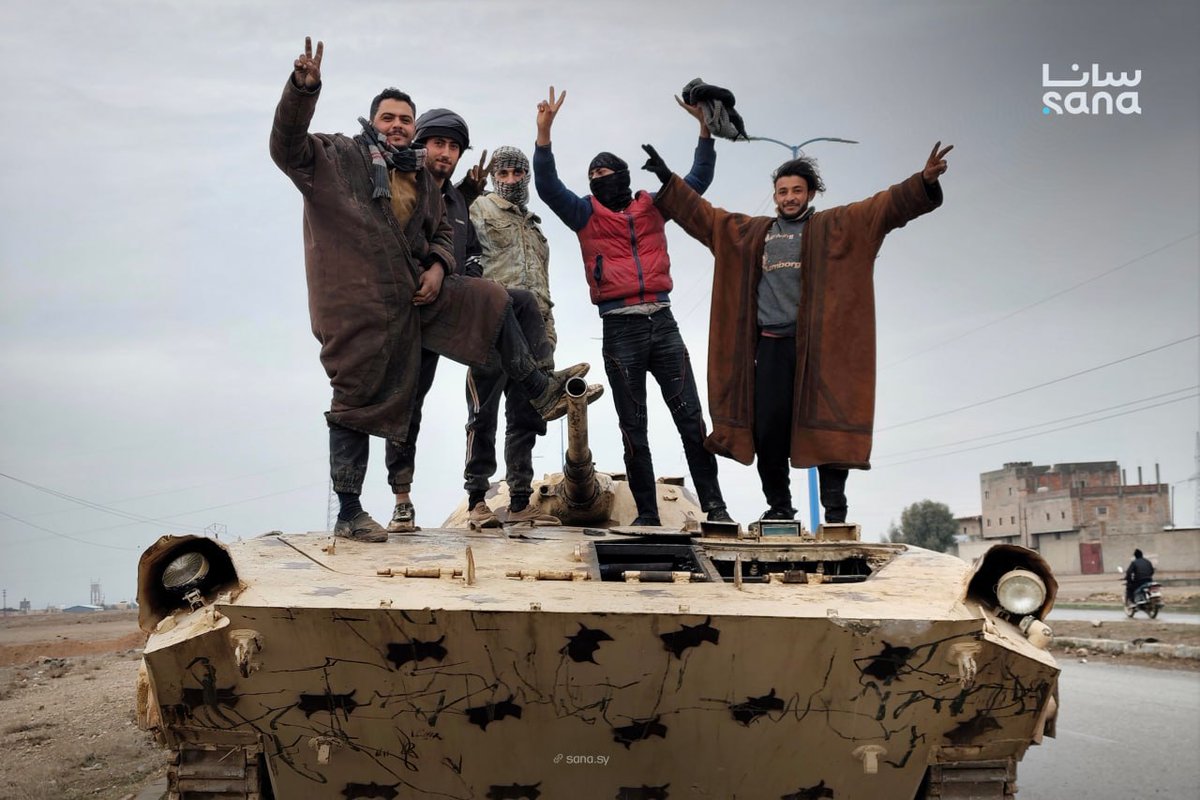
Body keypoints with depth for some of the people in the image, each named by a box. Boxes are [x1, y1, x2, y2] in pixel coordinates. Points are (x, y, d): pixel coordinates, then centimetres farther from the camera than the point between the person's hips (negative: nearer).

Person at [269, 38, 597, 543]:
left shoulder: (420, 177, 13)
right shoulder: (336, 158, -5)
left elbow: (441, 232, 23)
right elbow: (287, 146, -21)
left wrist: (438, 267, 2)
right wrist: (303, 89, -36)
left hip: (413, 294, 7)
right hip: (357, 307, -7)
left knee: (492, 302, 10)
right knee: (358, 403, -2)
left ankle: (541, 390, 20)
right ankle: (348, 514, 7)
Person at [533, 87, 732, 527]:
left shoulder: (652, 206, 14)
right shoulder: (586, 214, 9)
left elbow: (698, 179, 16)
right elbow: (547, 186, -3)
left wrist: (704, 126, 7)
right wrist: (544, 131, -14)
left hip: (662, 322, 1)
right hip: (619, 328, -1)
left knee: (690, 415, -2)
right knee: (633, 427, 3)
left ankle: (713, 504, 2)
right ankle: (647, 513, 9)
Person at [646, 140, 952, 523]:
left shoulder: (833, 227, 7)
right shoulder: (753, 232, 17)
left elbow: (884, 206, -4)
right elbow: (704, 215, 25)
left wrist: (924, 182, -20)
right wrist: (669, 181, 24)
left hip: (819, 345, -3)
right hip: (771, 345, 3)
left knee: (828, 426, -6)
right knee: (768, 430, 0)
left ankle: (835, 510, -1)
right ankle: (779, 506, 13)